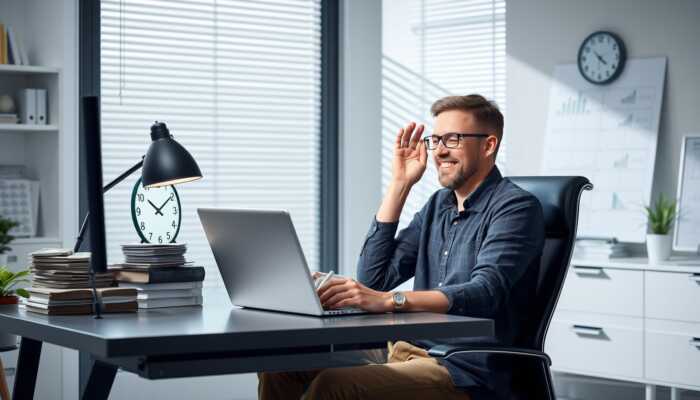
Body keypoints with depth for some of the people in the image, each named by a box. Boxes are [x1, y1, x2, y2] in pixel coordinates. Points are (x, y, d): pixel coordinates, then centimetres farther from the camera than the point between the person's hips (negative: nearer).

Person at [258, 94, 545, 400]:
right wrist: (399, 184, 7)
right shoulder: (438, 204, 17)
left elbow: (484, 294, -24)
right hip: (408, 350, 8)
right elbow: (373, 280, 10)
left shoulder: (516, 208, -7)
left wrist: (389, 300, -35)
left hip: (465, 371, -8)